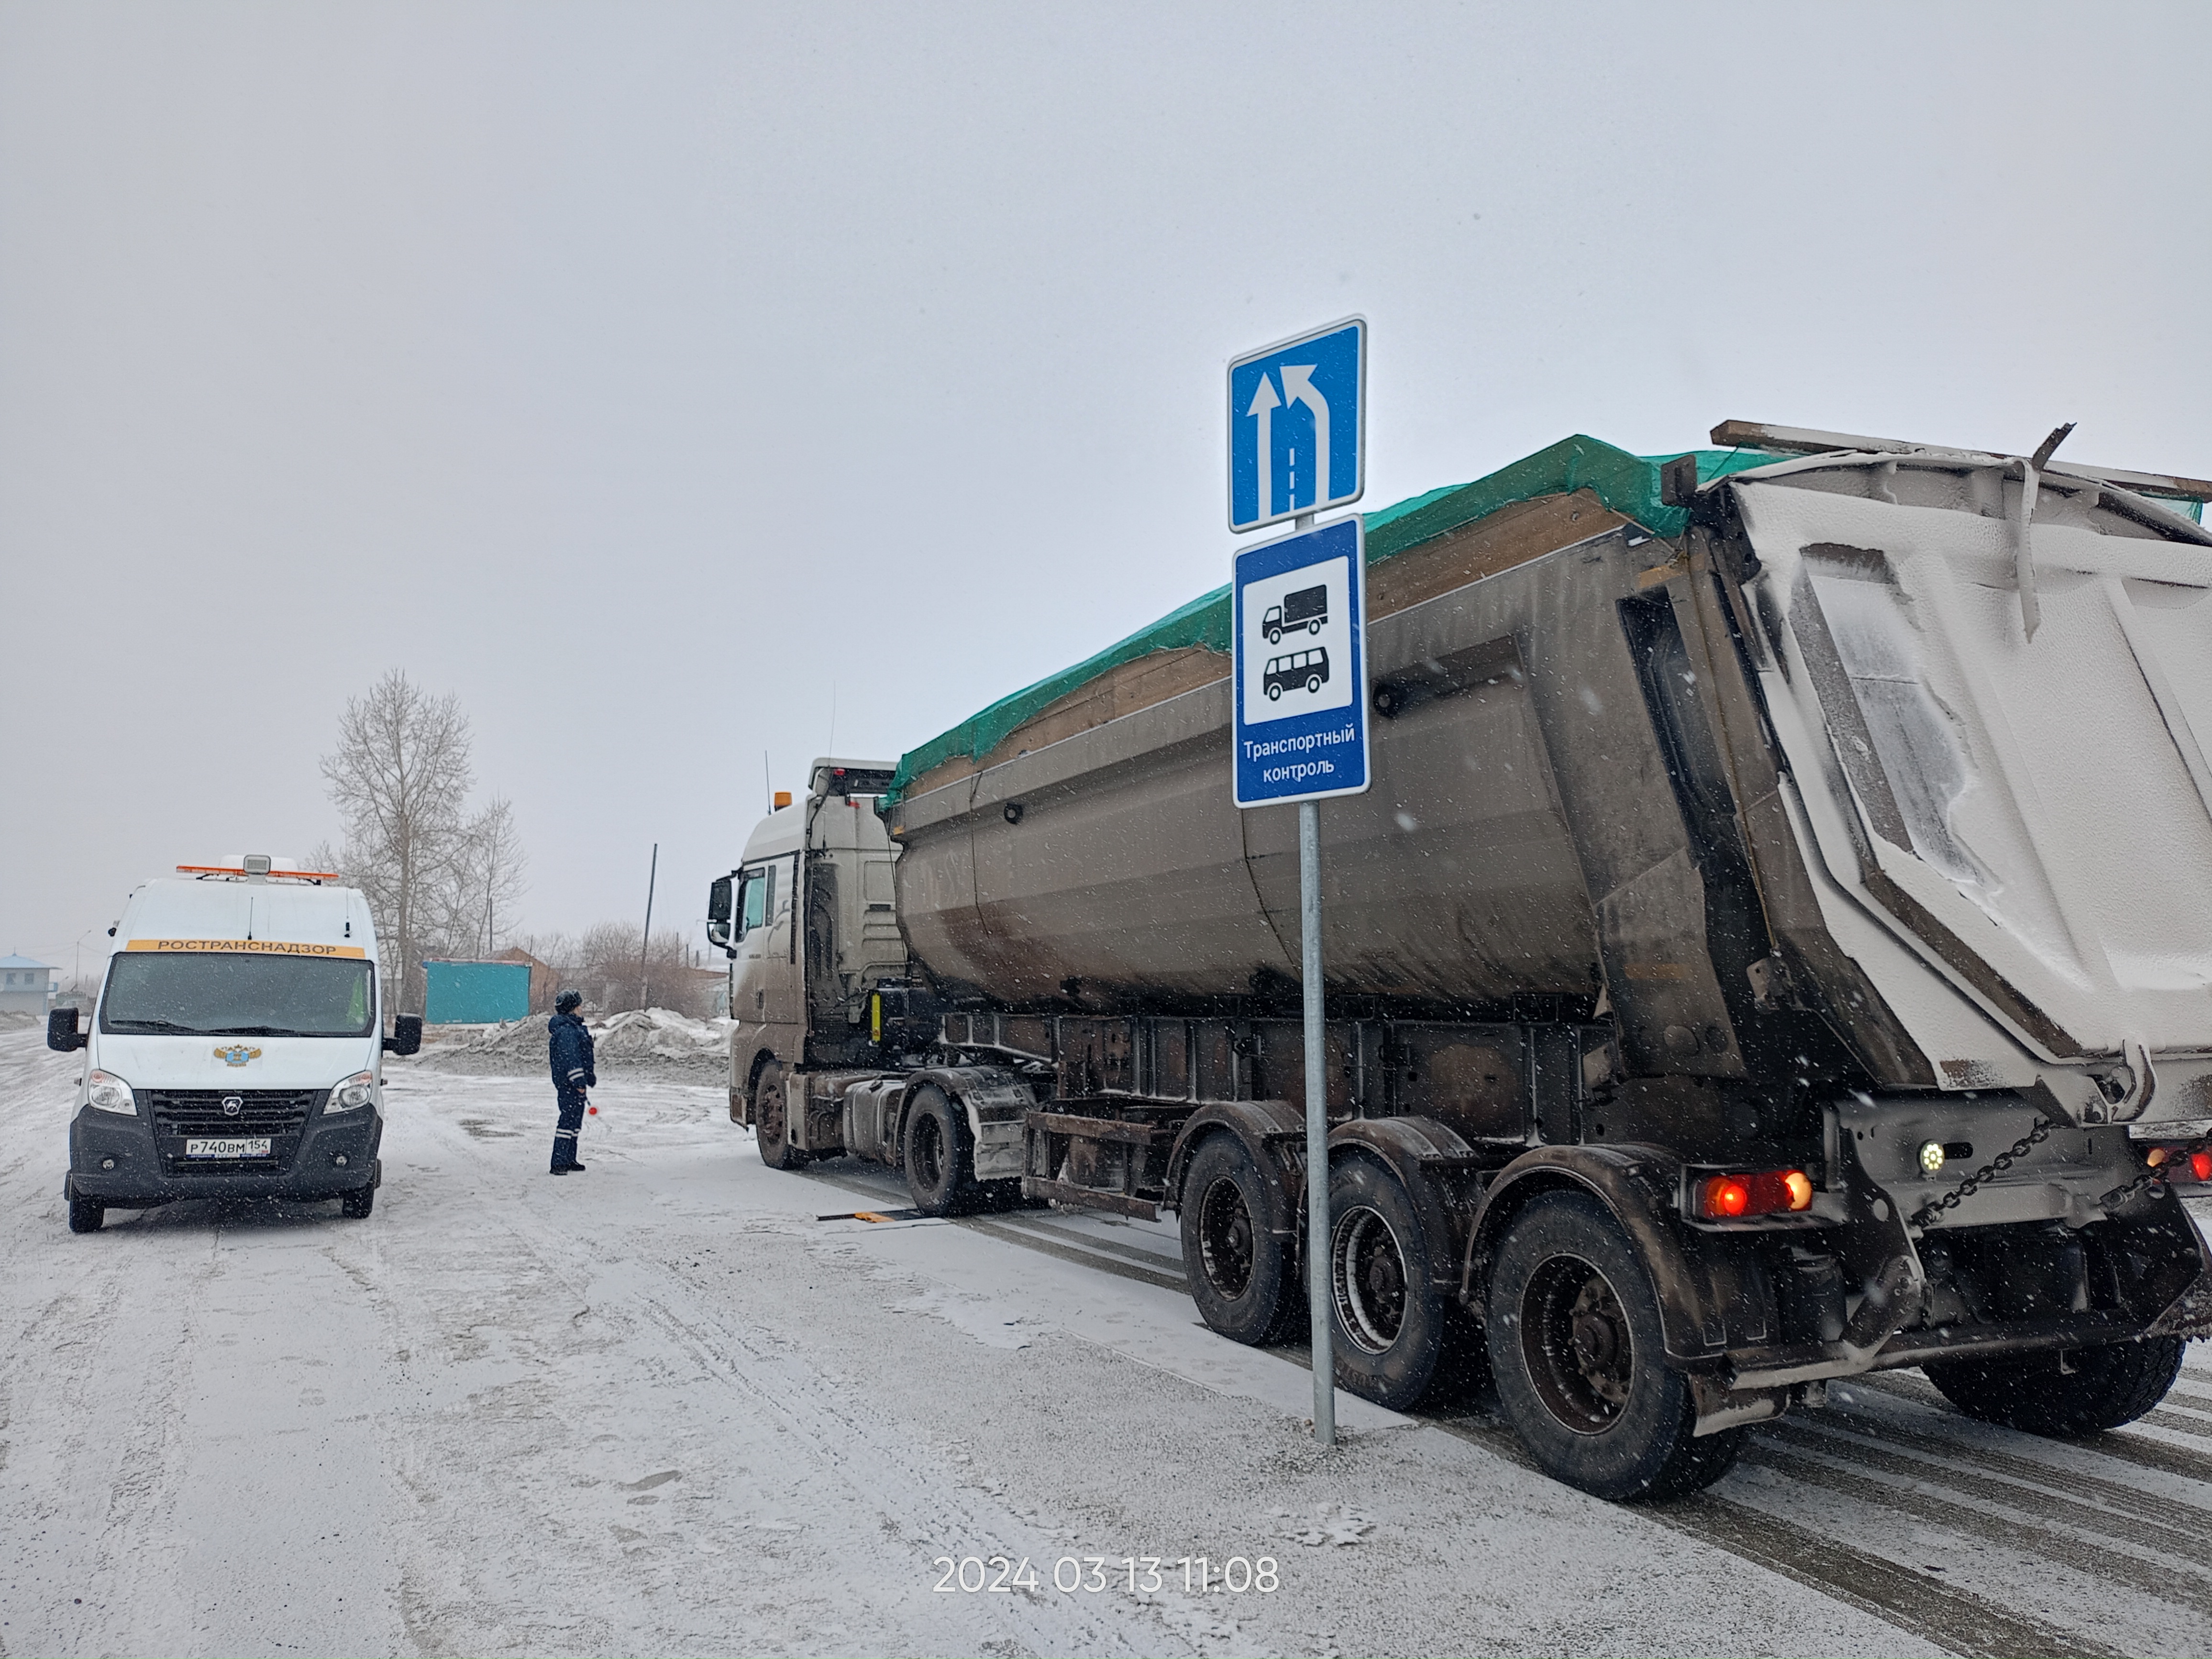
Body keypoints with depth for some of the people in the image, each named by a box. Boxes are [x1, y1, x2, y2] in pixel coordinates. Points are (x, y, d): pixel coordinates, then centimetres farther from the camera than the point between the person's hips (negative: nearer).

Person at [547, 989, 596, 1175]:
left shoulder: (574, 1026, 17)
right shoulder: (565, 1030, -17)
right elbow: (570, 1057, -24)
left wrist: (589, 1077, 28)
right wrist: (578, 1081, -25)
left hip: (576, 1083, 11)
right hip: (568, 1084, -11)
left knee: (575, 1120, 16)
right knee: (568, 1120, -11)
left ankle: (569, 1160, 24)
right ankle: (558, 1163, -10)